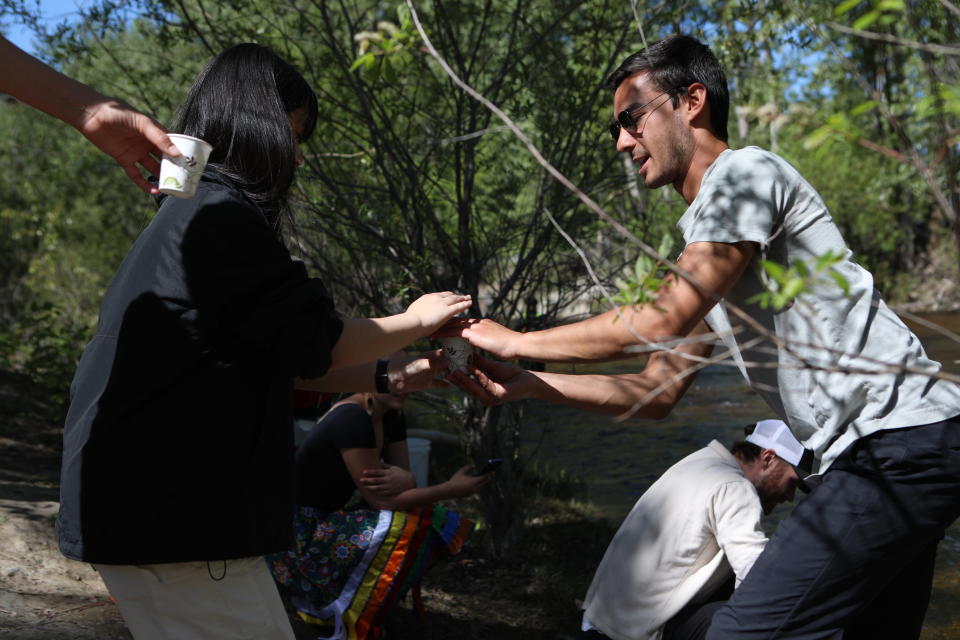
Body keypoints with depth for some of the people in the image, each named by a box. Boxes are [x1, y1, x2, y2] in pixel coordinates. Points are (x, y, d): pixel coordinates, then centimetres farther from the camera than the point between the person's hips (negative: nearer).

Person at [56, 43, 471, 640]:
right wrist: (415, 321, 6)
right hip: (171, 518, -10)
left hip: (148, 505, 10)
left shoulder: (183, 216, 19)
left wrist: (392, 379, 18)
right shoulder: (221, 216, -14)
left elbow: (276, 356, 20)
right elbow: (317, 340, -12)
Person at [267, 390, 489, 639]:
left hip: (326, 523, 9)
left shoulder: (391, 418, 4)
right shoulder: (351, 418, -24)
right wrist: (453, 489, -21)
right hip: (297, 535, -9)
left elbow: (408, 480, 3)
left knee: (435, 528, -2)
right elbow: (379, 499, -23)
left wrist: (404, 480, -22)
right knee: (403, 530, -26)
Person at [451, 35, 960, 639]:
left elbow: (664, 320, -18)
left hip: (901, 440, -10)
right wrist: (527, 384, 14)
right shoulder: (704, 238, 22)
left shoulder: (744, 171, -8)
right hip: (883, 452, 10)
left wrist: (516, 341, -7)